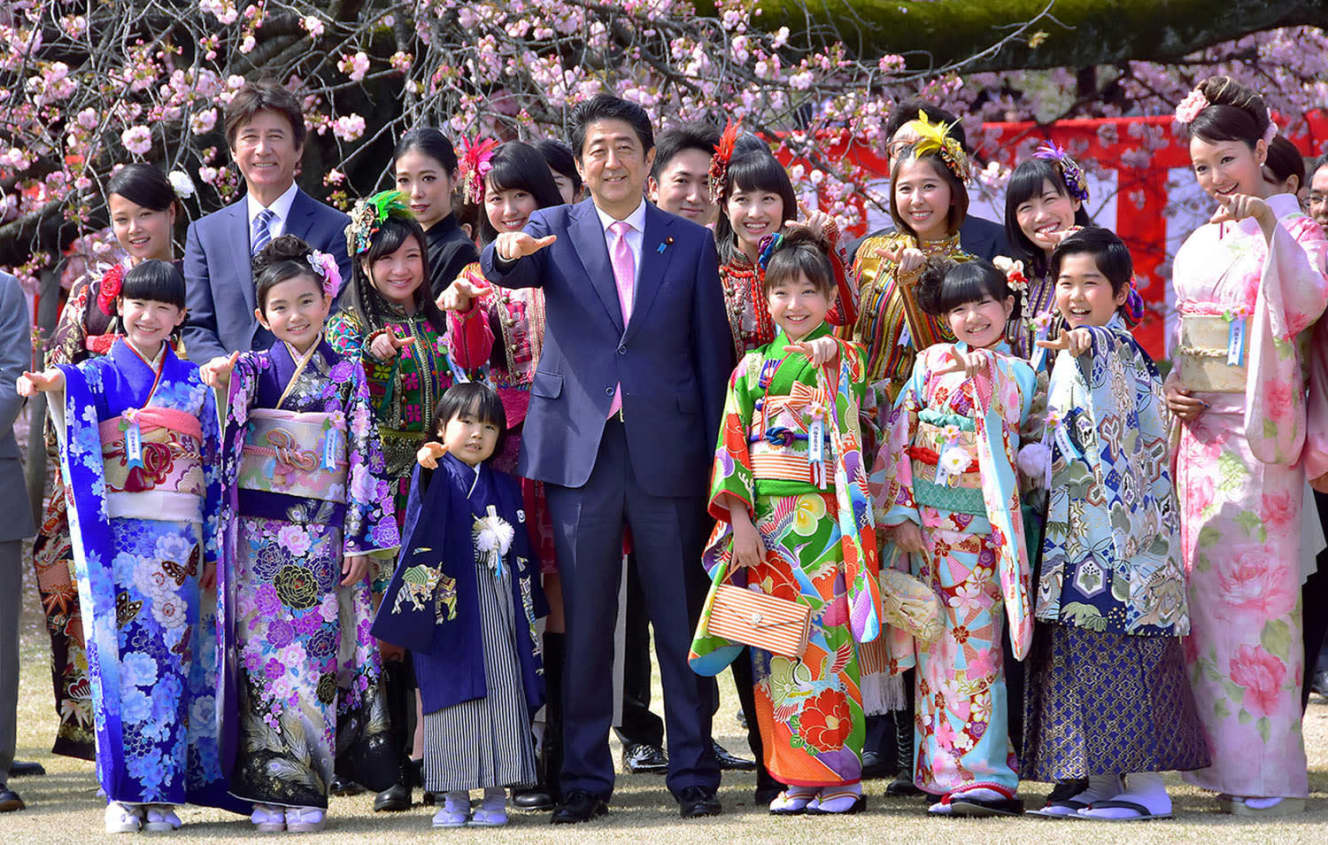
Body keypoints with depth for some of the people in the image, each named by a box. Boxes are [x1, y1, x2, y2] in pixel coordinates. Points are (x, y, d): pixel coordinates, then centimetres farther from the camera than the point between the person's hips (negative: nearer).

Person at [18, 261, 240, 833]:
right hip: (117, 537, -2)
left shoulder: (194, 386, 11)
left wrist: (214, 549, 7)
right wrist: (48, 382, -45)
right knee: (121, 654, -4)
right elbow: (75, 383, -21)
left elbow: (214, 472, 12)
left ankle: (162, 793, 5)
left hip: (179, 542, 2)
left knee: (171, 657, 1)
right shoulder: (102, 374, 4)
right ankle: (124, 794, 0)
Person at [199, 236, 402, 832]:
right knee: (264, 655, -3)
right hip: (260, 536, 0)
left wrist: (360, 541, 0)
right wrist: (219, 389, -23)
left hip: (322, 538, 0)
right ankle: (270, 789, 2)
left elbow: (364, 458, 5)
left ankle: (306, 788, 4)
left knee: (315, 657, -1)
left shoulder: (347, 375, 6)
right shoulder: (251, 370, 6)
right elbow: (223, 443, -4)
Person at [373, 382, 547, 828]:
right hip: (451, 604, -3)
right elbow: (424, 518, -23)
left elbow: (524, 553, 18)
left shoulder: (504, 486, 14)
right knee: (453, 692, -2)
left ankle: (496, 794, 5)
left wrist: (532, 608, 14)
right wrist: (427, 471, -43)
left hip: (500, 610, 3)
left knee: (501, 695, 0)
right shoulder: (439, 476, 1)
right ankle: (454, 796, 3)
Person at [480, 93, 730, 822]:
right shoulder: (555, 231, 6)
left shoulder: (691, 244, 8)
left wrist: (719, 457, 3)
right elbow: (507, 268, -15)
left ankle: (693, 774, 14)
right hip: (580, 450, 0)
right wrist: (507, 249, -39)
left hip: (667, 453, 0)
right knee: (582, 622, 3)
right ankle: (584, 777, 11)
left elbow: (712, 353, 8)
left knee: (681, 620, 5)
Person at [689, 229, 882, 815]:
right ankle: (794, 776, 8)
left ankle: (839, 773, 0)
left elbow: (850, 436, -12)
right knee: (775, 644, 2)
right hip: (763, 520, 3)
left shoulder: (843, 361, 4)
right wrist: (740, 521, -5)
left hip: (822, 519, -3)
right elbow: (732, 448, 6)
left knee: (826, 636, -6)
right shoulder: (752, 367, 11)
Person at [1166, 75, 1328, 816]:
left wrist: (1268, 225, -25)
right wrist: (1172, 388, 5)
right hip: (1201, 427, 7)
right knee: (1207, 589, 6)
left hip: (1259, 433, -7)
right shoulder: (1201, 244, 17)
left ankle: (1265, 764, -5)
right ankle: (1221, 754, 12)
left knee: (1255, 589, -8)